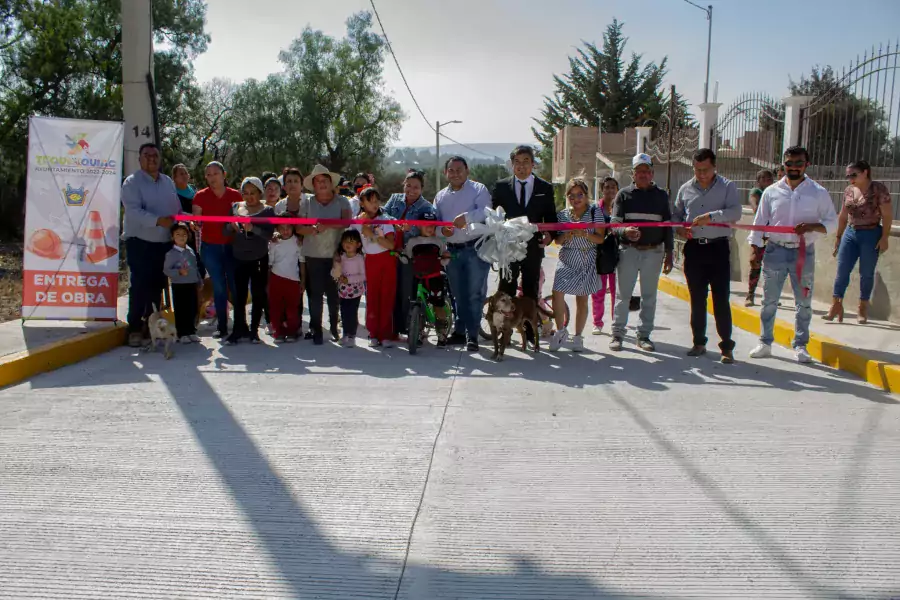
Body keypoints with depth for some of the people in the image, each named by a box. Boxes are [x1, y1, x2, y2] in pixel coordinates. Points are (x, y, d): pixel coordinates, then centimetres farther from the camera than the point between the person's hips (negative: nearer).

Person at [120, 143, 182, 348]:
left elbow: (177, 209, 17)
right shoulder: (132, 182, -5)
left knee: (157, 286, 10)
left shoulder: (168, 182, 14)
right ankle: (134, 329, 3)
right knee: (139, 287, -4)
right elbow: (133, 211, -18)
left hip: (165, 243, 6)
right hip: (140, 242, -5)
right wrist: (158, 221, -30)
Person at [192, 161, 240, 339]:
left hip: (232, 246, 0)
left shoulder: (235, 195, 4)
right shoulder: (201, 196, 3)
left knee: (236, 286, -3)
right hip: (210, 247, 0)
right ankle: (222, 326, 12)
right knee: (219, 287, 4)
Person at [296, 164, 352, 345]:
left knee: (334, 293, 2)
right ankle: (316, 330, 9)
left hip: (335, 255, -1)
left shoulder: (342, 201, 5)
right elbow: (299, 228, 3)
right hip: (313, 256, 1)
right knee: (315, 294, 1)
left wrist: (326, 225, -22)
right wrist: (314, 229, -17)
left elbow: (347, 221, -11)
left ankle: (335, 327, 17)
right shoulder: (307, 203, 9)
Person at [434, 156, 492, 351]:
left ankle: (472, 335, 2)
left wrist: (467, 216, -36)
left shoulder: (478, 190, -2)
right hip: (452, 250, 5)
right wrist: (441, 229, -11)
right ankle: (459, 331, 22)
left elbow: (485, 211, -18)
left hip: (475, 249, -5)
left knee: (475, 294, -3)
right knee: (458, 294, 13)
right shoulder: (440, 196, 14)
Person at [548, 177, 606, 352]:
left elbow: (600, 238, -5)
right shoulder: (562, 215, 6)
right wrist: (566, 236, -14)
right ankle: (561, 331, 4)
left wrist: (585, 234, -22)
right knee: (557, 292, -15)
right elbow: (558, 241, 7)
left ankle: (578, 337, 18)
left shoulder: (595, 213, -1)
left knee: (582, 299, 5)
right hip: (566, 259, 1)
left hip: (587, 260, -1)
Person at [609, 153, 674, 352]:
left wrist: (669, 253, 6)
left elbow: (667, 225, 11)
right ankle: (617, 334, 9)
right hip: (629, 251, -2)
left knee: (649, 296, 7)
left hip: (653, 252, 2)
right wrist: (625, 231, -27)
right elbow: (614, 222, -4)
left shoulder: (661, 196, 10)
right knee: (623, 294, 2)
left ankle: (644, 335, 16)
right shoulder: (624, 194, 4)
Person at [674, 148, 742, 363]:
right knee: (697, 299, 10)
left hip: (718, 248, -3)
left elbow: (736, 212, -15)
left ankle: (726, 346, 3)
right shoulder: (686, 189, 9)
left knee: (721, 299, -4)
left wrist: (712, 216, -29)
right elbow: (676, 215, 18)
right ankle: (699, 342, 21)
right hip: (694, 248, 3)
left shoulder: (727, 187, -1)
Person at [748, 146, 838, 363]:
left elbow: (832, 222, 3)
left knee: (804, 303, 5)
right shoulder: (771, 192, 4)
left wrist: (812, 226, -16)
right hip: (775, 251, 1)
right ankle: (765, 343, 17)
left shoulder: (819, 193, 1)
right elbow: (759, 222, 5)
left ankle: (800, 346, 17)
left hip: (804, 253, 0)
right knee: (769, 300, 6)